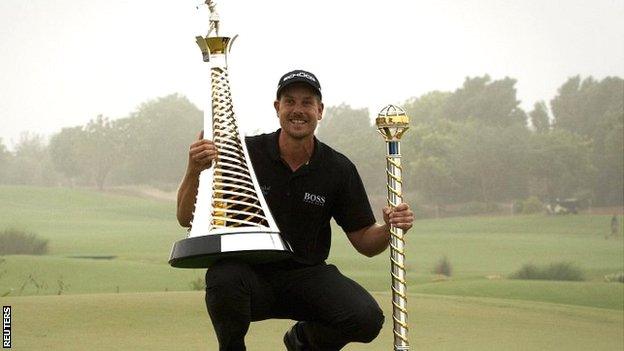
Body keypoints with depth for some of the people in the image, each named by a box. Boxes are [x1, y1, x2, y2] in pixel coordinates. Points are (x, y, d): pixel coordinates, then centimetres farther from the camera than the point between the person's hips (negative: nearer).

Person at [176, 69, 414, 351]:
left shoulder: (339, 169, 0)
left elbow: (365, 242, 4)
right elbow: (186, 219, -7)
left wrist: (390, 228, -18)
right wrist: (193, 171, -26)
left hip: (306, 275, 2)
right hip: (250, 272, -2)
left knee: (367, 318, -24)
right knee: (224, 277, -37)